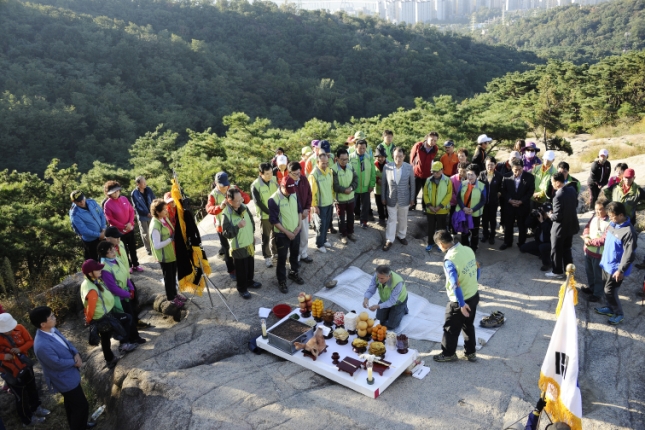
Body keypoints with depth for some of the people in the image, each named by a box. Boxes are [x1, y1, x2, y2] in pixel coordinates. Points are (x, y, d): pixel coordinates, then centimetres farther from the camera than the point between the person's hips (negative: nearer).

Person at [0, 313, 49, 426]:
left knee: (32, 388, 26)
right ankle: (28, 419, 37)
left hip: (25, 365, 4)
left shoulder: (19, 328, -19)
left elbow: (30, 341, -7)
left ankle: (36, 408, 52)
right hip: (11, 371, -4)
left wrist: (20, 349, -25)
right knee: (21, 396, 15)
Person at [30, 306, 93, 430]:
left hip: (69, 375, 9)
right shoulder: (42, 346, -37)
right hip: (64, 379, -9)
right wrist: (74, 362, -13)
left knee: (71, 404, 29)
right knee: (82, 405, 7)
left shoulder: (52, 330, -9)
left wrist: (76, 354, -12)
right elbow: (58, 364, -28)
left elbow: (66, 342, 5)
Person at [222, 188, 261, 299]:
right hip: (238, 247, -6)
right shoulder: (226, 214, -25)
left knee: (250, 265, 24)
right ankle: (242, 288, 29)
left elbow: (251, 220, 13)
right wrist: (238, 226, -37)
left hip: (250, 243, 7)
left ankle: (249, 281, 46)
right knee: (241, 269, 9)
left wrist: (252, 234, 15)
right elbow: (226, 233, -25)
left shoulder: (244, 207, -5)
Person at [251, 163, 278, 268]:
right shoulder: (255, 185, -20)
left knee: (276, 235, 19)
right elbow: (258, 202, -18)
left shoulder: (274, 180, -6)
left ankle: (275, 252, 39)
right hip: (265, 215, -4)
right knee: (266, 237, 9)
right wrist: (270, 212, -19)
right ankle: (267, 257, 23)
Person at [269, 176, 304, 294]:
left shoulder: (294, 194, -4)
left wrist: (299, 225, -5)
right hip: (282, 234, -5)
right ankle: (282, 280, 22)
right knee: (282, 258, 6)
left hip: (295, 231, 5)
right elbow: (274, 220, -19)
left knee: (295, 253, 21)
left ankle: (294, 273, 42)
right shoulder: (273, 200, -22)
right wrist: (287, 232, -18)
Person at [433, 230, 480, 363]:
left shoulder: (449, 260, -29)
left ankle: (448, 354, 32)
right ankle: (471, 352, 39)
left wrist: (462, 304, -20)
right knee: (468, 325, 26)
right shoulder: (468, 250, -6)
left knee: (451, 328, 15)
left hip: (460, 301, -7)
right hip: (474, 296, 7)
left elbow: (456, 285, -29)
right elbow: (477, 270, 8)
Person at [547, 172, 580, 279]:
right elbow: (576, 204, 12)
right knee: (567, 249, 23)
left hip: (560, 228, -8)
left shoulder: (558, 197, -30)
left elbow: (557, 216, -26)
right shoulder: (572, 190, -4)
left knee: (556, 251, 11)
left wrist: (550, 216, -7)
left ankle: (557, 272, 24)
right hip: (571, 225, 8)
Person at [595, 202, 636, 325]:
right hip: (606, 264, 8)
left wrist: (621, 270, -21)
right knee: (607, 289, 20)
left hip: (615, 268, -8)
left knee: (610, 291, 1)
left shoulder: (629, 232, -26)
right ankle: (609, 308, 38)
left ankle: (619, 314, 19)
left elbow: (629, 254, -24)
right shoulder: (613, 224, 0)